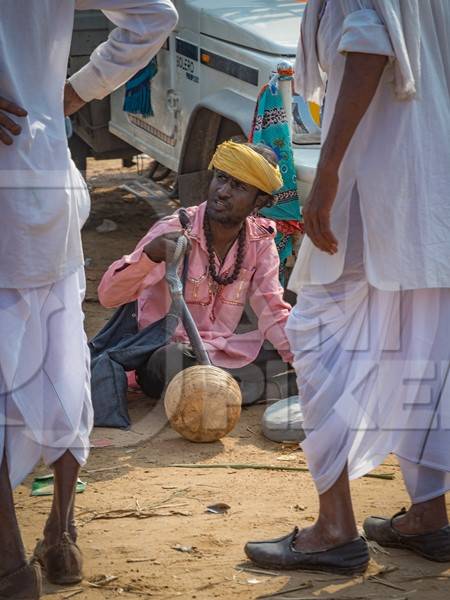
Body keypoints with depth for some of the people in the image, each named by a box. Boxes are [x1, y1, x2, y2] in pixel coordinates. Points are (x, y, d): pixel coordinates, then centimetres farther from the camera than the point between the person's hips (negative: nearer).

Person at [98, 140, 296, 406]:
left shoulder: (260, 241, -1)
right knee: (174, 359, -39)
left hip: (222, 349, 4)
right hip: (163, 351, -4)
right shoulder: (175, 231, -15)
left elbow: (272, 310, 0)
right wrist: (151, 253, -41)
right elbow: (108, 295, -22)